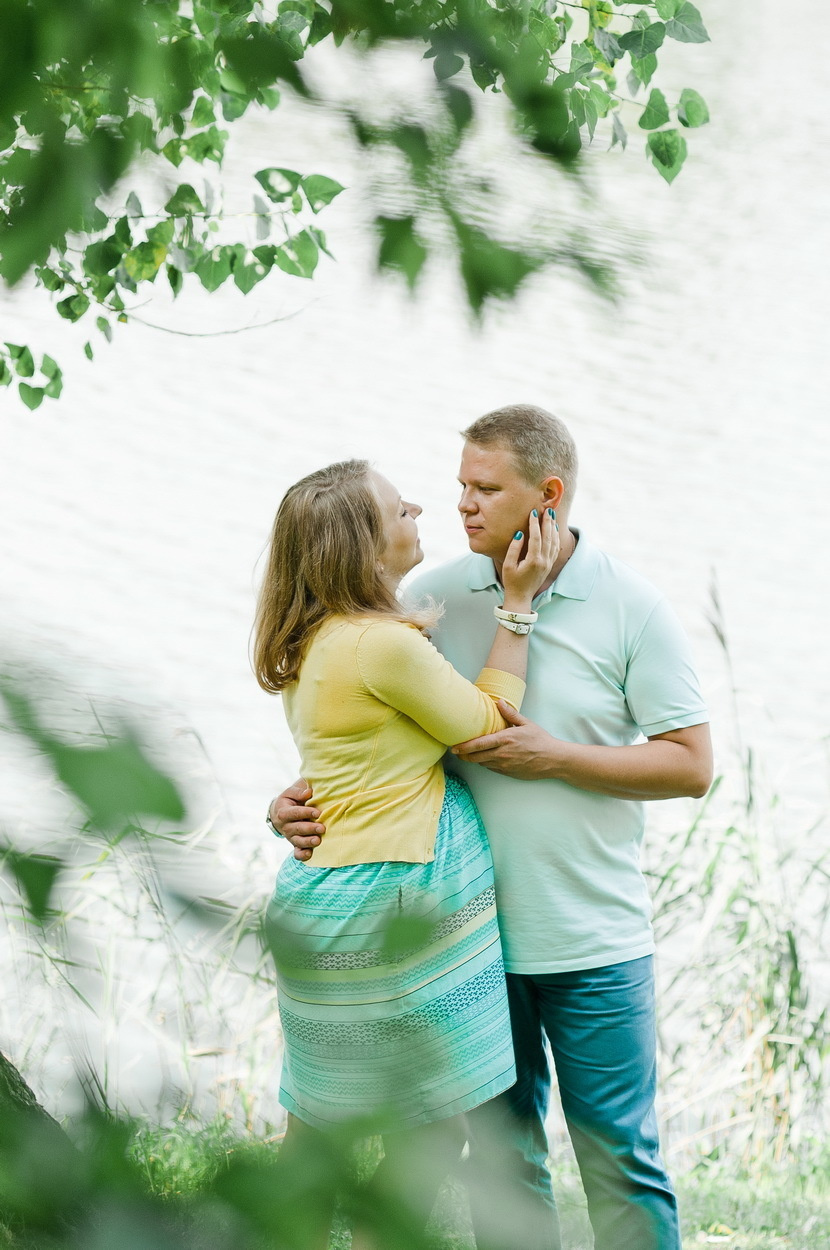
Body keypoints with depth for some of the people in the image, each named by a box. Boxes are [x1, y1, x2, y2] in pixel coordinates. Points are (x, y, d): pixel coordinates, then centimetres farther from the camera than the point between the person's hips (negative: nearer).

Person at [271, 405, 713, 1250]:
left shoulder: (631, 608, -5)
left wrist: (551, 756, -15)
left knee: (618, 1154, 4)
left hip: (592, 941, -2)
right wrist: (303, 796, -8)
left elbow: (690, 766, -6)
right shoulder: (434, 597, 2)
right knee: (499, 1154, 12)